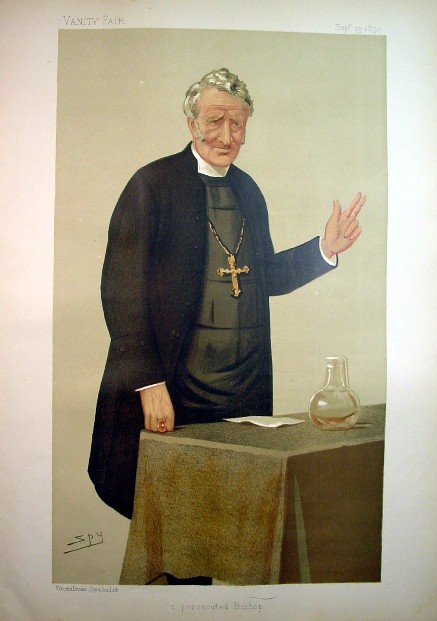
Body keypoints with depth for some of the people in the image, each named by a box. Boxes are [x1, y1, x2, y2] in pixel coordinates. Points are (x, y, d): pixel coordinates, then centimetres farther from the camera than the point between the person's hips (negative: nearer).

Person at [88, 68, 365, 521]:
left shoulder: (249, 191, 12)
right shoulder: (152, 183, -7)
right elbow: (122, 288, -12)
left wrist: (325, 249, 4)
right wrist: (149, 382, -17)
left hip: (247, 391, 6)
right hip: (172, 390, -5)